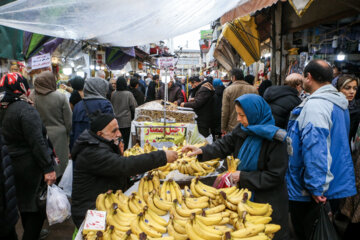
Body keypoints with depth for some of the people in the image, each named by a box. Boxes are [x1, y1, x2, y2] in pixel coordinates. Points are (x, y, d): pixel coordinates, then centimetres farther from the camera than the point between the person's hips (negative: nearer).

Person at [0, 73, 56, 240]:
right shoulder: (26, 109, -20)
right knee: (37, 207, 4)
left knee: (24, 202, 25)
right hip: (31, 168, -9)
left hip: (15, 166, 9)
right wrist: (48, 168, -21)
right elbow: (37, 142, -24)